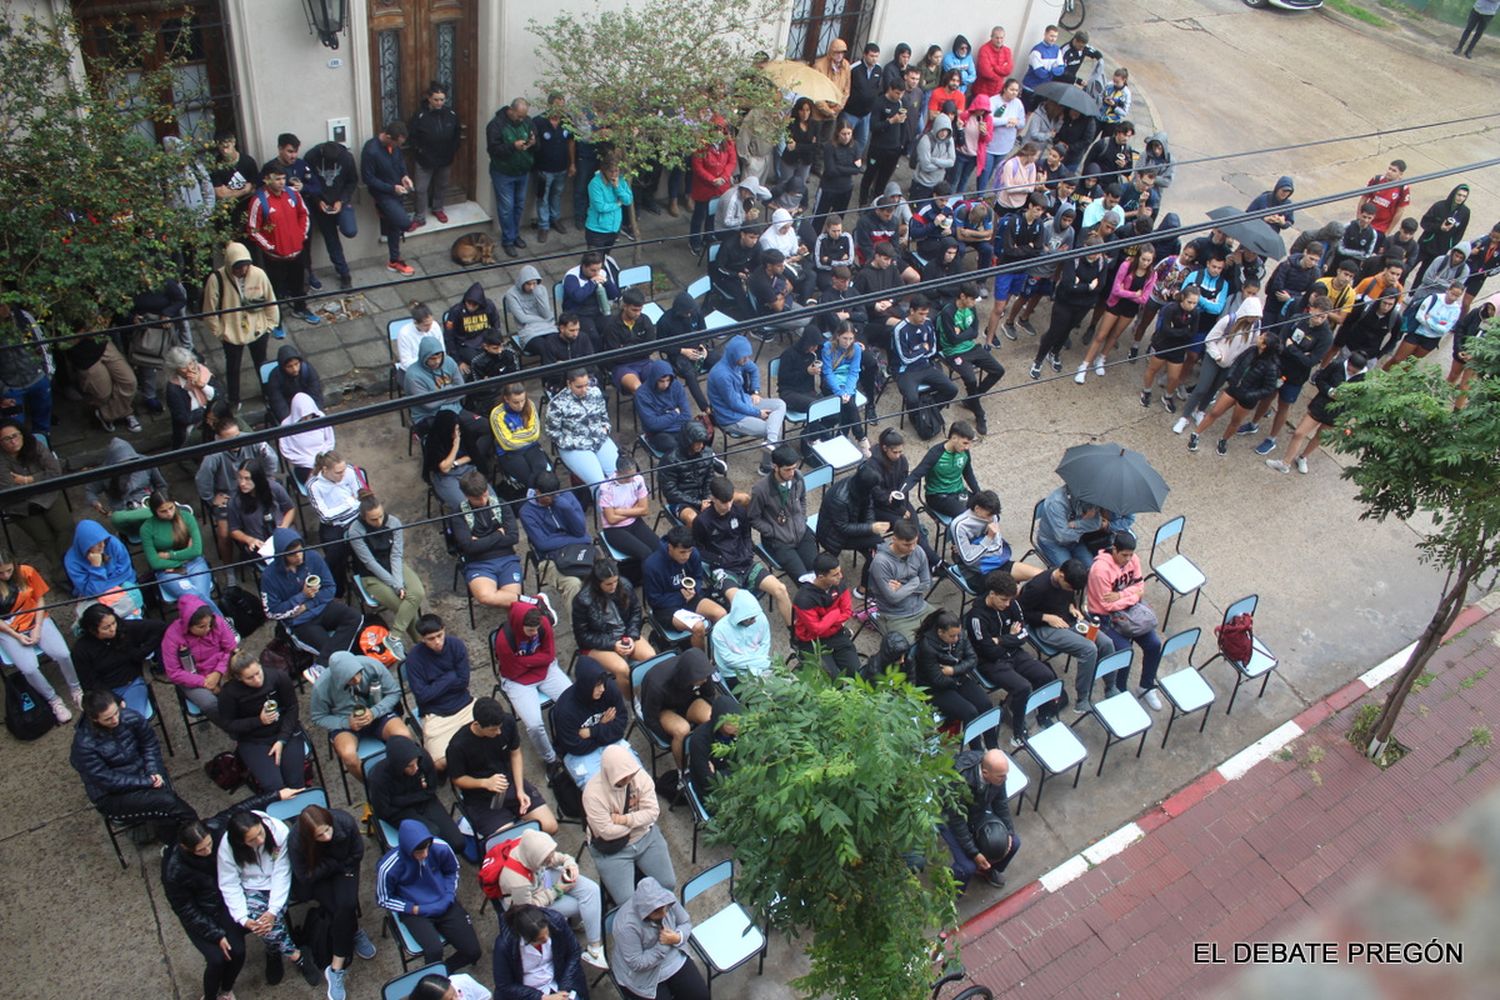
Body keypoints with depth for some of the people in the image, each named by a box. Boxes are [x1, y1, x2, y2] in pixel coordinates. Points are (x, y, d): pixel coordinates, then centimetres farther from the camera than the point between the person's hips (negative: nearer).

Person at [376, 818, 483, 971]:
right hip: (415, 912, -3)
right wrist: (415, 909, -15)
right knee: (435, 951, -29)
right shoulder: (389, 867, -24)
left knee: (473, 952, -6)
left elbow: (452, 871, 6)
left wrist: (449, 897, -9)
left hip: (445, 906, 3)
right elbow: (383, 900, -6)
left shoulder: (440, 848, -17)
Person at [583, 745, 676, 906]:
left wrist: (625, 819, -26)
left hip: (646, 837, 4)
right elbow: (607, 832, -24)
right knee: (627, 901, -11)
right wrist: (639, 819, -15)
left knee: (668, 883, 0)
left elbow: (653, 812, -14)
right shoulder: (593, 793, -27)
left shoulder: (639, 775, -16)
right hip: (612, 849, -4)